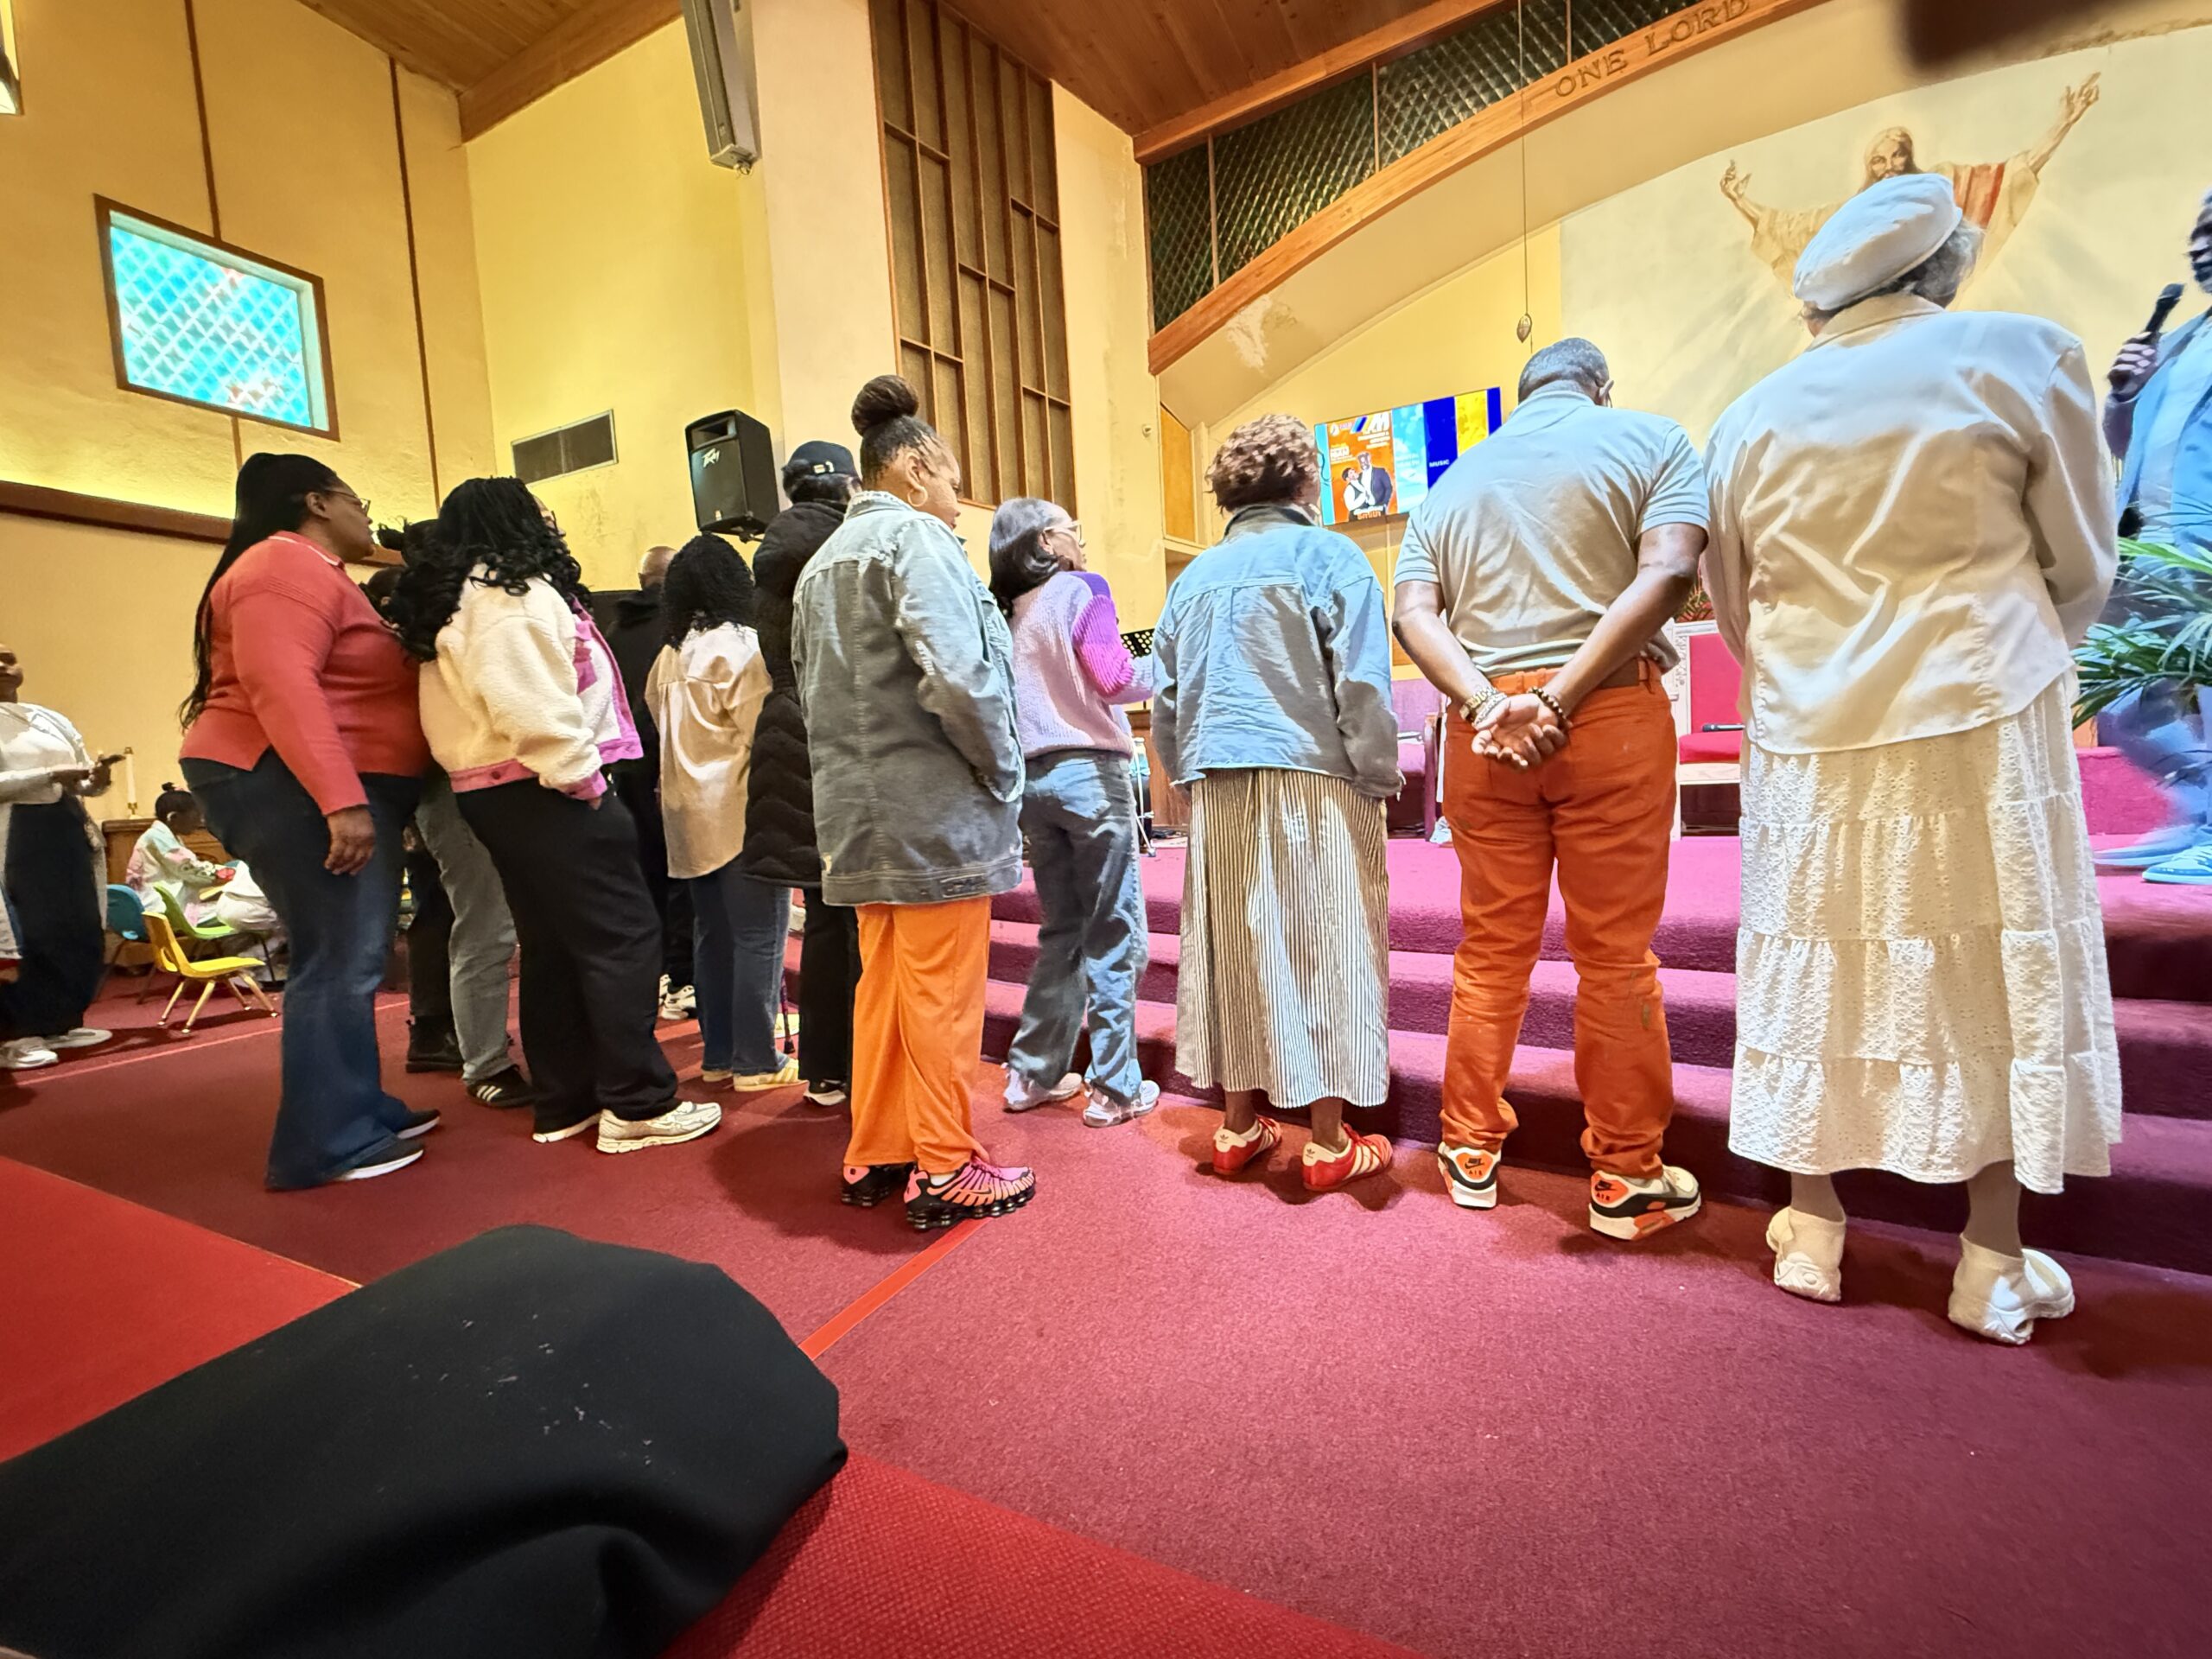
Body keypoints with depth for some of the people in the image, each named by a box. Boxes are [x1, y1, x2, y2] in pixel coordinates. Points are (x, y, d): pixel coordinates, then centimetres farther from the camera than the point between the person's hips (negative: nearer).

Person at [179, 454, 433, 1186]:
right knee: (338, 963, -8)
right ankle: (327, 1143, -1)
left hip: (326, 792, 11)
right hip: (295, 788, -11)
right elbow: (280, 685, -23)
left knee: (344, 960, 12)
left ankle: (356, 1112, 20)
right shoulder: (288, 565, -11)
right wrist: (342, 801, -29)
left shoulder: (315, 573, 24)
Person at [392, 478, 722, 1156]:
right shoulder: (515, 591, -10)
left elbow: (478, 704, 20)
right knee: (623, 939, -7)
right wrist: (582, 777, -15)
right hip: (541, 791, -10)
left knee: (551, 946, 13)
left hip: (490, 791, 10)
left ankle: (563, 1104, 20)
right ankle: (637, 1106, -4)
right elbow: (532, 705, -23)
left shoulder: (449, 603, 20)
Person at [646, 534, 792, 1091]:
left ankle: (717, 1055, 22)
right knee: (759, 939, -2)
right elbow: (760, 735, -13)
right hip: (741, 812, -7)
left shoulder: (668, 657, 11)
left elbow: (665, 734, 12)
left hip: (689, 815, 7)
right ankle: (756, 1061, 4)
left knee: (714, 936, 13)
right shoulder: (742, 646, -9)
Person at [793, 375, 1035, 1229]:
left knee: (882, 984, 15)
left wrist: (852, 781, 17)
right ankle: (944, 1170, 13)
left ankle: (874, 1156, 26)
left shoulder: (822, 561, 19)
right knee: (941, 995, 0)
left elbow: (812, 694, 17)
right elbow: (959, 676, -21)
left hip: (858, 811, 9)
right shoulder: (915, 536, -8)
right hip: (936, 806, -8)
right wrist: (1002, 772, -9)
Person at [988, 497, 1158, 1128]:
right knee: (1114, 935, 1)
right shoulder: (1080, 589, -2)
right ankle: (1115, 1088, 6)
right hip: (1090, 772, -6)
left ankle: (1034, 1073, 21)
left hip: (1032, 778, 7)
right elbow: (1115, 678, -11)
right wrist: (1160, 668, 6)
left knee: (1063, 930, 16)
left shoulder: (1008, 611, 15)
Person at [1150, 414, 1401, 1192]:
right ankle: (1330, 1143, 11)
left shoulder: (1193, 576, 14)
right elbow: (1363, 686, -9)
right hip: (1311, 781, -5)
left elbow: (1165, 699, 13)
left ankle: (1239, 1126, 21)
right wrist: (1379, 780, 0)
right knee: (1322, 948, 2)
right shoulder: (1328, 556, -1)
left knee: (1232, 949, 11)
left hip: (1219, 790, 5)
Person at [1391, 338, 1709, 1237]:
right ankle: (1627, 1177, 14)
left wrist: (1487, 704, -11)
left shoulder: (1453, 481, 16)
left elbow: (1414, 613, 1)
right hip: (1612, 713, -2)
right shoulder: (1650, 439, 8)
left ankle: (1471, 1152, 18)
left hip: (1485, 723, 3)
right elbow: (1666, 574, -10)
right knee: (1616, 951, 4)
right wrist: (1559, 700, -15)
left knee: (1490, 945, 9)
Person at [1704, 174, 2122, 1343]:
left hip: (1809, 739, 2)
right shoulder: (2019, 355, 0)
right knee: (1995, 972, 7)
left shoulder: (1750, 416, 7)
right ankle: (1995, 1261, 16)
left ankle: (1810, 1230, 19)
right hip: (1980, 722, -2)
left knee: (1824, 972, 9)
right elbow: (2082, 567, 5)